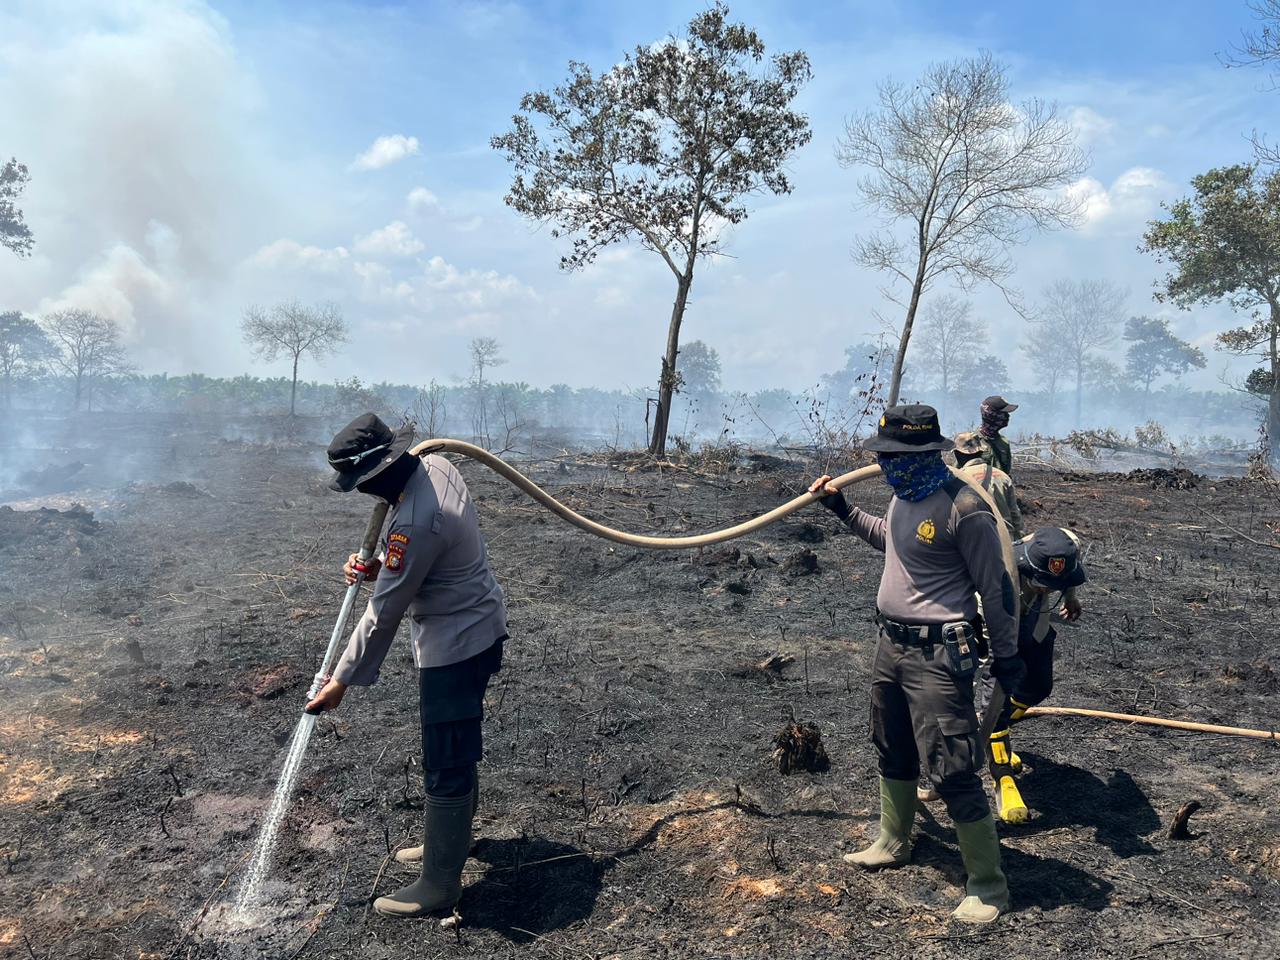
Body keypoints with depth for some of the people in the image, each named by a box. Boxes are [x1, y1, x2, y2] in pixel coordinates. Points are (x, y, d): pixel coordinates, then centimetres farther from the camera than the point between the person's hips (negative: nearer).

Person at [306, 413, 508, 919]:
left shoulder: (415, 522, -31)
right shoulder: (435, 466, -3)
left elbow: (384, 613, -23)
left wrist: (342, 680, -13)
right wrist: (377, 567, -3)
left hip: (455, 645, -10)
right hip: (477, 626, 10)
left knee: (445, 764, 1)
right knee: (458, 747, 25)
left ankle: (438, 886, 14)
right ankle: (453, 837, 44)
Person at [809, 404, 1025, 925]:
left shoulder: (964, 509, -21)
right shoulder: (906, 494, 5)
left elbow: (996, 587, -13)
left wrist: (1006, 655, -5)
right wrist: (841, 508, 24)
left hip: (936, 656, -9)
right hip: (891, 645, 9)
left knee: (951, 773, -4)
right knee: (893, 753, 23)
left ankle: (988, 887, 13)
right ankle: (892, 844, 43)